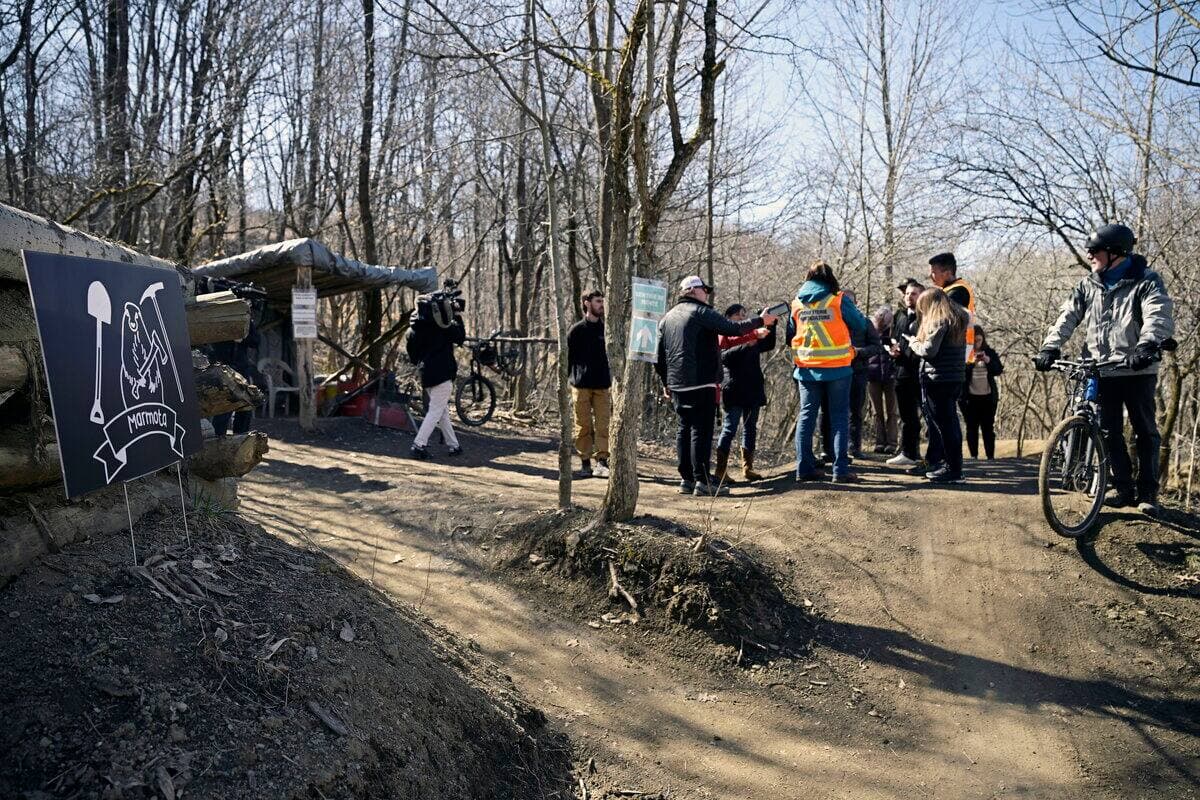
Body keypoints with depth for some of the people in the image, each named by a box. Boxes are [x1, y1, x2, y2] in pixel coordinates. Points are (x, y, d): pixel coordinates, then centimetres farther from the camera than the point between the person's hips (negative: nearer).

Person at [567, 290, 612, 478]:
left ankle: (602, 462, 0)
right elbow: (568, 357, 2)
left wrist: (614, 382, 10)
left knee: (603, 425, -3)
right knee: (583, 427, 2)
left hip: (603, 386, 2)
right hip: (581, 385, -2)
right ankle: (585, 463, 10)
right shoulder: (576, 330, 1)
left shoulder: (605, 329, 11)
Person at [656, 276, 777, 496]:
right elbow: (733, 329, -16)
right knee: (701, 431, -6)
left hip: (677, 385, 8)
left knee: (684, 429, 11)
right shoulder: (701, 312, -6)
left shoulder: (666, 318, 16)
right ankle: (702, 481, -7)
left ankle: (686, 479, 13)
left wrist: (666, 383, 23)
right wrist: (760, 320, -3)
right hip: (701, 383, -7)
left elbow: (658, 355, 17)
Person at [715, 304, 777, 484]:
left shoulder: (752, 332, 17)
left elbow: (769, 345, 9)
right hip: (734, 390, -7)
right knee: (730, 428, -7)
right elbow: (724, 356, -17)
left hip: (753, 389, 7)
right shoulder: (725, 335, -2)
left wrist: (770, 326, -5)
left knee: (750, 428, 11)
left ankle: (747, 468, 19)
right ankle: (720, 471, -5)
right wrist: (747, 345, -26)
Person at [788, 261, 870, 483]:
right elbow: (861, 325, 2)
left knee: (806, 416, 9)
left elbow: (790, 334, 12)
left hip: (807, 369, 3)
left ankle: (804, 468, 8)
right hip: (837, 367, -3)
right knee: (839, 417, 3)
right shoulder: (839, 300, -6)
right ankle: (840, 469, 0)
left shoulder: (797, 303, 4)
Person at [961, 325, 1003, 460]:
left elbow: (999, 370, 0)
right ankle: (973, 456, 7)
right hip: (970, 397, -2)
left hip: (988, 396, 2)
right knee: (972, 427, 2)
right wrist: (971, 362, -23)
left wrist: (988, 360, -15)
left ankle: (991, 456, 6)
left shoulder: (990, 352, 8)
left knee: (988, 427, 3)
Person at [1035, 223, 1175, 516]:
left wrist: (1147, 345, -38)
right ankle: (1123, 488, 17)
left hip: (1138, 371, -4)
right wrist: (1050, 348, -16)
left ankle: (1148, 492, 12)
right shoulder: (1088, 286, 8)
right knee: (1109, 432, 6)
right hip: (1101, 372, 4)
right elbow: (1067, 317, 0)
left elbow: (1160, 316, -19)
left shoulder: (1146, 281, -4)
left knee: (1145, 431, 3)